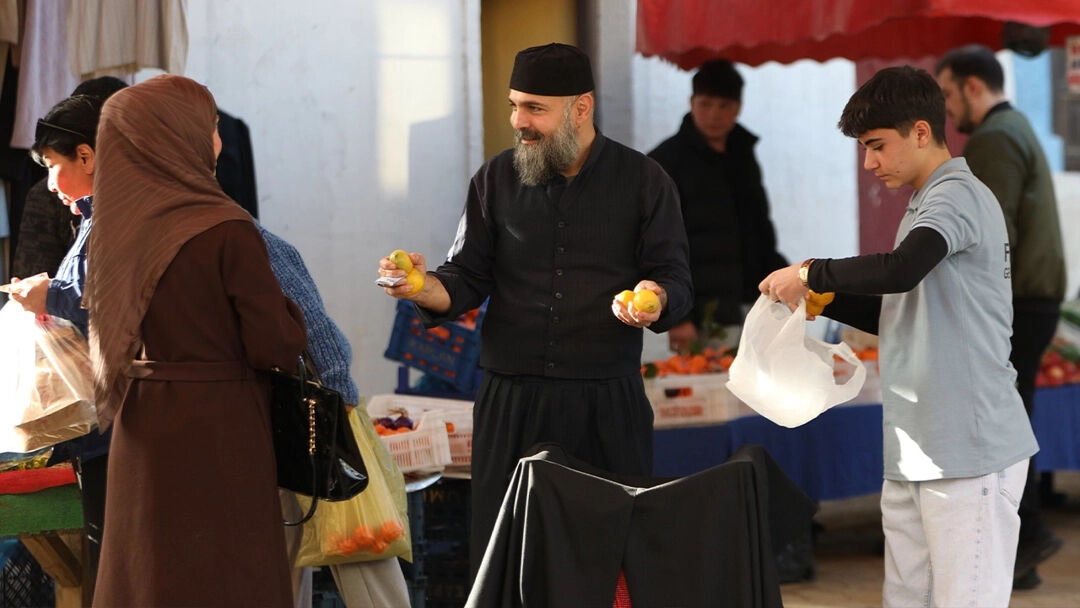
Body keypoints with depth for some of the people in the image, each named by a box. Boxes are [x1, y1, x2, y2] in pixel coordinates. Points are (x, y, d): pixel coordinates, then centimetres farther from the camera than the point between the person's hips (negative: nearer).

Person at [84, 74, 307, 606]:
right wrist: (288, 309, 2)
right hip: (218, 435, -6)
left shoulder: (116, 228, 1)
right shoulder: (227, 232, -17)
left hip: (142, 434, 6)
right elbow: (278, 345, -15)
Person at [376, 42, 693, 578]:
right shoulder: (496, 179, 10)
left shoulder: (643, 181, 4)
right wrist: (423, 287, -13)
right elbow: (466, 279, 9)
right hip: (511, 398, 1)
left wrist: (656, 299, -20)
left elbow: (676, 281, 3)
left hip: (608, 400, -1)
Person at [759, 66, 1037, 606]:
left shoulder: (958, 196, -12)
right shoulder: (923, 204, 19)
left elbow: (900, 271, -30)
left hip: (970, 451, -10)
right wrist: (824, 300, 11)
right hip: (914, 452, 10)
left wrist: (811, 273, -17)